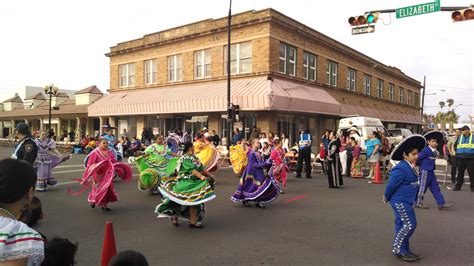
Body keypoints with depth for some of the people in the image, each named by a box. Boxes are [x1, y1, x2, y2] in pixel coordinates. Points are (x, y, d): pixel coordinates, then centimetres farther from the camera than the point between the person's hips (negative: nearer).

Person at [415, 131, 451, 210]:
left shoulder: (435, 151, 7)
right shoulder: (425, 150, -18)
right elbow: (418, 158, -16)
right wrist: (420, 165, -3)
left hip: (431, 172, 8)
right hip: (425, 171, -8)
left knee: (435, 188, 9)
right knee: (422, 187, 1)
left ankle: (441, 203, 13)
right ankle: (418, 203, 14)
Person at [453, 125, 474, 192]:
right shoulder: (460, 137, 12)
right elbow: (456, 146, 21)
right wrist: (457, 154, 11)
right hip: (461, 158, 3)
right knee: (460, 173, 8)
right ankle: (458, 186, 14)